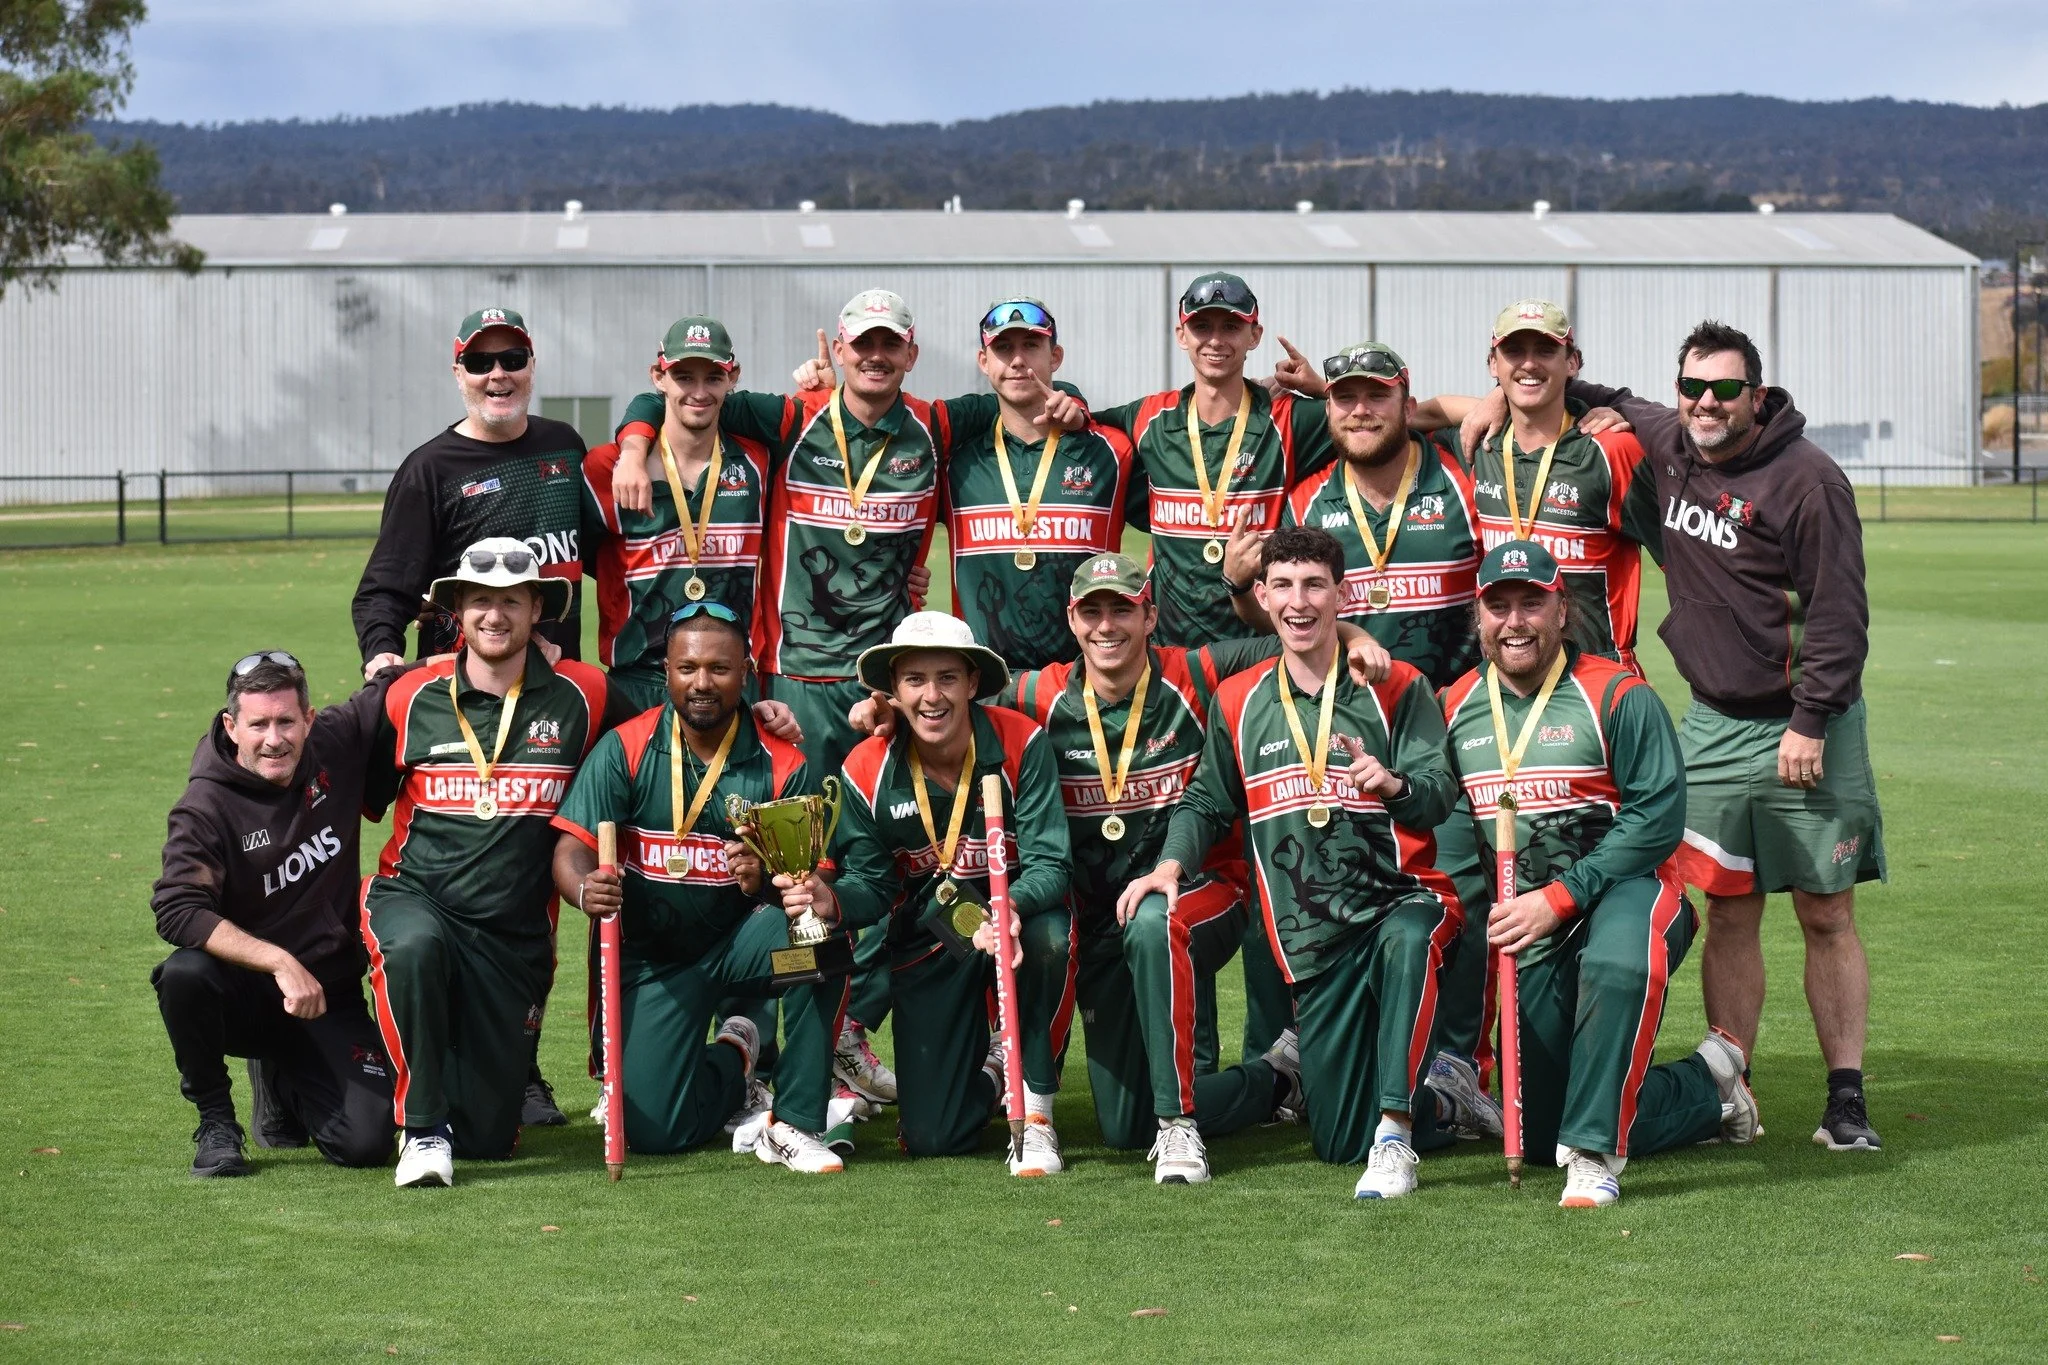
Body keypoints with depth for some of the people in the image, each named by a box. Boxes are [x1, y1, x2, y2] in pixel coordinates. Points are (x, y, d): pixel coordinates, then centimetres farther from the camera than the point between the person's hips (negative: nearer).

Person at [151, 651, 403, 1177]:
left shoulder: (338, 745, -4)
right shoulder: (205, 808, -15)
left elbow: (396, 687, 12)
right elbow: (177, 912, -28)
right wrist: (280, 962, -34)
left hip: (331, 997, 3)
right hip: (242, 994, -3)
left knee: (365, 1143, -14)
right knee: (184, 973, -37)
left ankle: (279, 1080, 22)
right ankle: (215, 1120, -10)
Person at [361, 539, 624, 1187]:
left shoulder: (580, 695, 1)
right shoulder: (411, 697, 1)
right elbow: (357, 800, 13)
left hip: (515, 936, 1)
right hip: (411, 897, -1)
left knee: (488, 1134, 0)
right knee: (414, 945, -40)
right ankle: (422, 1127, -22)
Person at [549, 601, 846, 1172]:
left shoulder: (782, 766, -5)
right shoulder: (625, 750, -6)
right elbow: (572, 850, -13)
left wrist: (767, 882, -34)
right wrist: (587, 889, -37)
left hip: (740, 942, 0)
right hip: (654, 957, 0)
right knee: (653, 1130, -13)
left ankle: (796, 1124, -19)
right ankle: (733, 1063, 25)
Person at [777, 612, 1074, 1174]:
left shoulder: (1022, 744, -17)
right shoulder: (868, 770, -11)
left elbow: (1050, 863, -21)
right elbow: (872, 884, -5)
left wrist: (1010, 907, -43)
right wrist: (833, 901, -29)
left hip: (1019, 913, -1)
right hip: (927, 940, 1)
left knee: (1050, 937, -41)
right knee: (932, 1138, -7)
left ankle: (1034, 1112, -16)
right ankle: (987, 1065, 33)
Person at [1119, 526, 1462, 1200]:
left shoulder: (1396, 688, 0)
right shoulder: (1238, 703, 10)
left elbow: (1439, 793, -12)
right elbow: (1207, 801, 17)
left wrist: (1393, 783, -34)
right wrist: (1172, 863, -2)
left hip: (1403, 898, -3)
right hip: (1313, 938, 4)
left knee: (1404, 940, -43)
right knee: (1337, 1141, 2)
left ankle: (1396, 1132, -35)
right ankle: (1436, 1092, 35)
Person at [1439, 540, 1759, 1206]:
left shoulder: (1616, 695, -9)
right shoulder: (1456, 707, 6)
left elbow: (1658, 819, -15)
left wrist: (1558, 899, -20)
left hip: (1628, 889, -6)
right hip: (1528, 927, 6)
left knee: (1617, 965, -44)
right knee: (1537, 1133, 4)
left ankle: (1596, 1157, -33)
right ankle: (1708, 1091, 25)